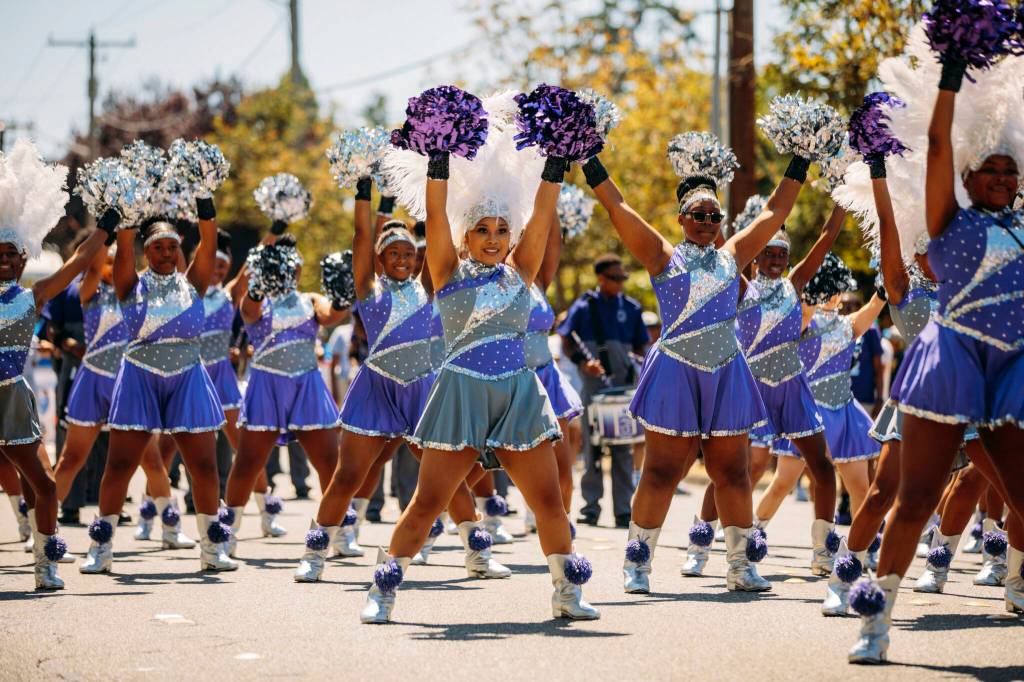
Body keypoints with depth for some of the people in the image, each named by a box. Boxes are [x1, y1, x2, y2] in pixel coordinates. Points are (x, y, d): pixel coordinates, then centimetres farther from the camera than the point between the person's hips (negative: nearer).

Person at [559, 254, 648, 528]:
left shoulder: (631, 308, 9)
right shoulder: (584, 306, 2)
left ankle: (623, 510, 3)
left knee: (623, 448, 1)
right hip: (594, 385, -2)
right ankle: (591, 507, 7)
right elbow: (565, 342, 2)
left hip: (624, 384, 2)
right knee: (592, 445, 1)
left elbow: (641, 346, 14)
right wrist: (583, 362, -15)